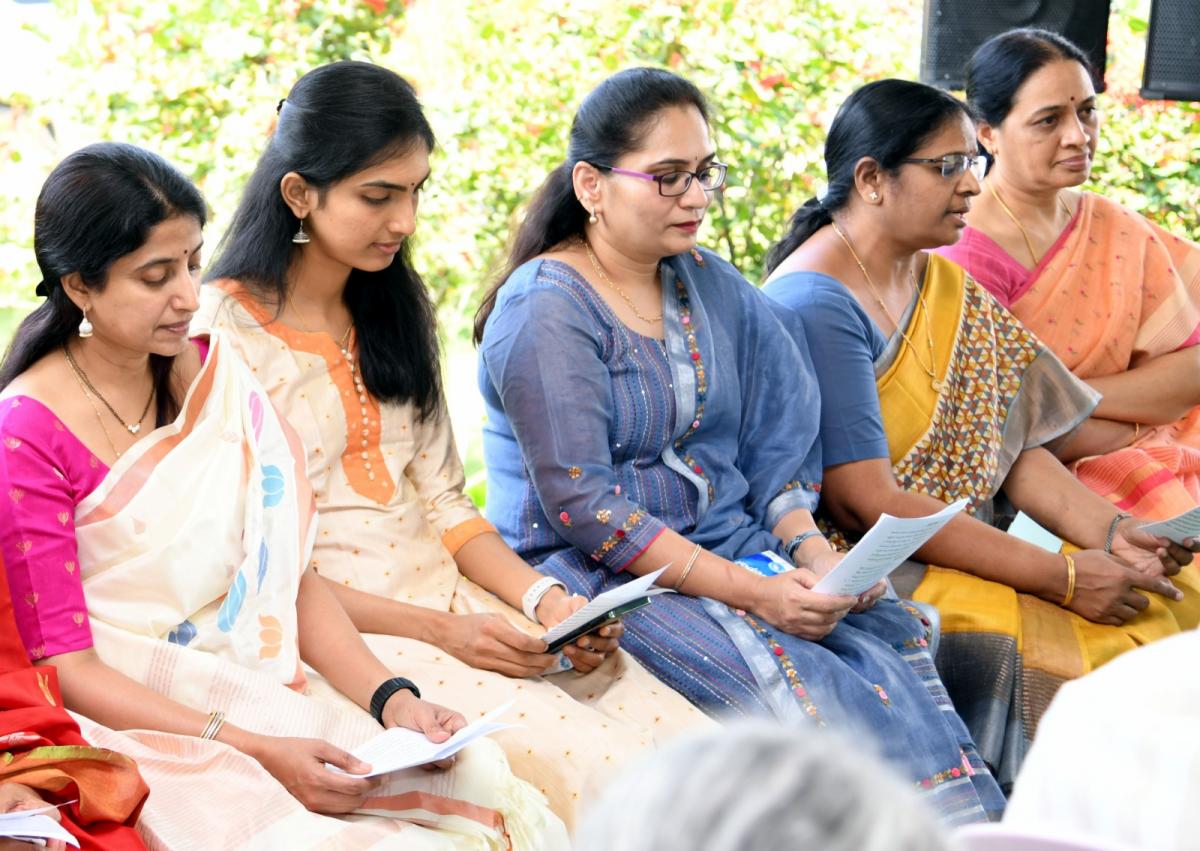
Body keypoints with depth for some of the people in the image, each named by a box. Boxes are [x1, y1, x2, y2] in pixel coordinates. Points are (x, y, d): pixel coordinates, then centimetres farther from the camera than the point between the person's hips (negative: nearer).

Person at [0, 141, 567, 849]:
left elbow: (290, 574, 9)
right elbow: (63, 665, -12)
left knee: (491, 792, -20)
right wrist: (255, 750, -21)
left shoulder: (218, 375, 9)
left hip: (258, 696, 6)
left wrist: (392, 698, -7)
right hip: (123, 725, -5)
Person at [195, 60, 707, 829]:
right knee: (604, 770, -26)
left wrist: (544, 600, -5)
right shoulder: (225, 333, -9)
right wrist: (439, 632, -17)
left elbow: (442, 504, 12)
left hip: (449, 594, 6)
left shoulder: (395, 307, 13)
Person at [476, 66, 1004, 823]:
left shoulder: (710, 285, 12)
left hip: (732, 546, 7)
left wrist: (810, 547, -9)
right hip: (600, 574, -6)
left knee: (896, 638, -19)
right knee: (804, 690, -28)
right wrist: (749, 592, -21)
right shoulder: (547, 310, -10)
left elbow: (774, 435, 12)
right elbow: (580, 506, -17)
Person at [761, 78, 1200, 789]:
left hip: (973, 552, 8)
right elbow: (868, 503, -19)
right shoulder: (813, 304, -14)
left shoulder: (944, 285, 14)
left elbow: (1011, 447, 10)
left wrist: (1109, 532, -9)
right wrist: (1061, 579, -20)